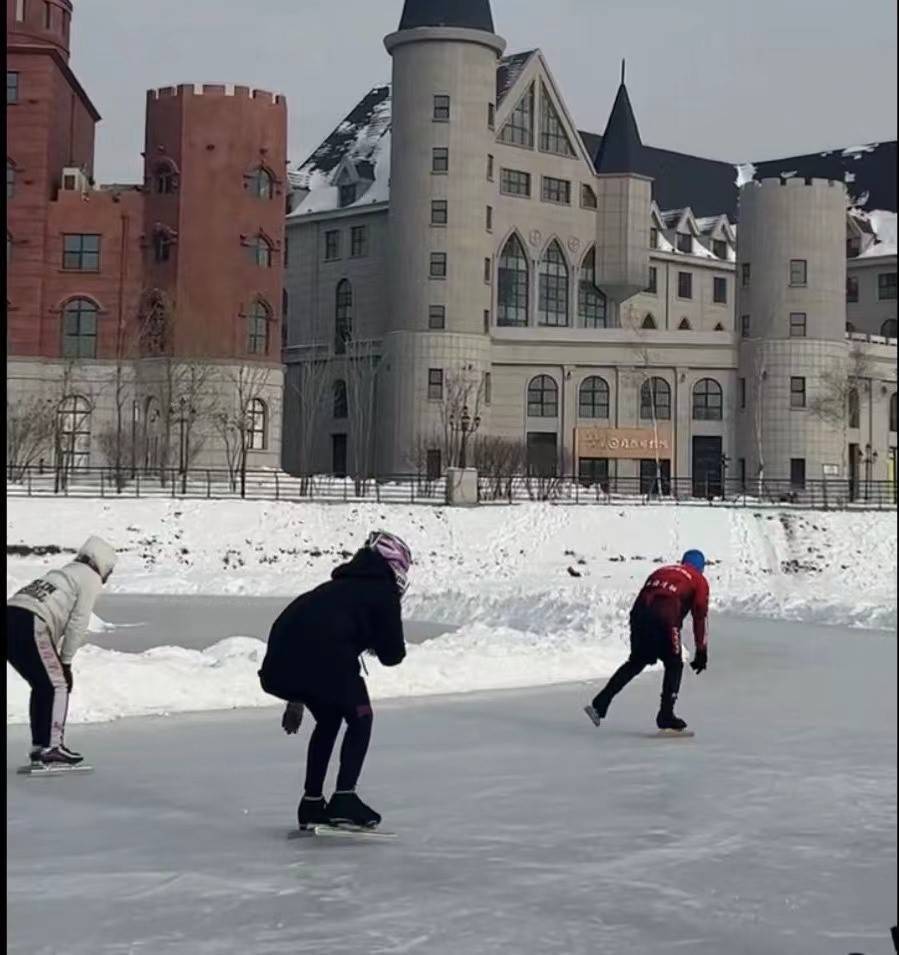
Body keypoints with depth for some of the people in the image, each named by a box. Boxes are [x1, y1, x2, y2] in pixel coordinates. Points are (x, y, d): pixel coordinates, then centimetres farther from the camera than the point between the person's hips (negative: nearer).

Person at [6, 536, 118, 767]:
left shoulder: (64, 573, 32)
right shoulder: (91, 579, 6)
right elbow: (78, 623, -1)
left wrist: (54, 657, 19)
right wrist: (66, 661, 4)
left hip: (11, 617, 8)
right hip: (31, 625, -8)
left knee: (43, 686, 19)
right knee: (58, 686, 1)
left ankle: (39, 747, 21)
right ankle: (52, 747, -3)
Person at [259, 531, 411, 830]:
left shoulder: (341, 586, 33)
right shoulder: (383, 590, 11)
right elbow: (392, 654, 7)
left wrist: (297, 699, 41)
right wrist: (378, 644, 32)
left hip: (280, 655, 7)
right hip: (326, 657, -7)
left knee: (328, 719, 26)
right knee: (360, 718, 13)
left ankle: (312, 802, 27)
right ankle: (344, 798, 5)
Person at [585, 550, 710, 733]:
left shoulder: (661, 571, 32)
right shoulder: (699, 581, 19)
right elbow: (700, 616, 10)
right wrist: (701, 652, 11)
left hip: (639, 613, 5)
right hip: (665, 618, -5)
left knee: (636, 662, 20)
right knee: (674, 665, 14)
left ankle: (599, 705, 16)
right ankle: (666, 716, 9)